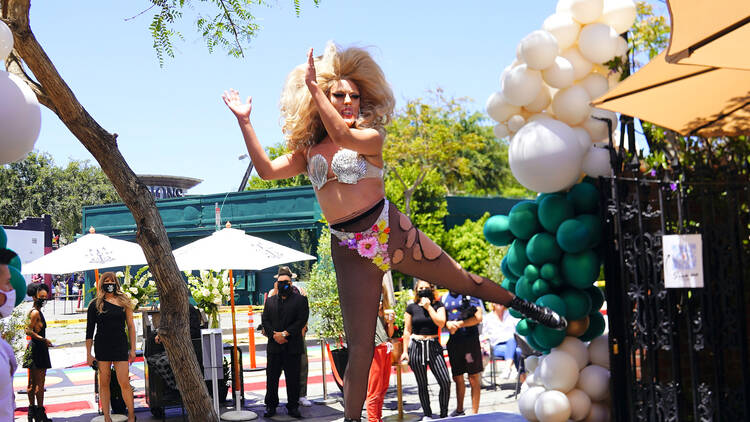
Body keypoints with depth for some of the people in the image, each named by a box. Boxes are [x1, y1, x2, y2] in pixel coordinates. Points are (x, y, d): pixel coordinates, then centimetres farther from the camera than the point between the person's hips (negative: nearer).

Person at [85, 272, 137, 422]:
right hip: (102, 347, 0)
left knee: (124, 383, -5)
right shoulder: (95, 304, 4)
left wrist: (132, 349, 4)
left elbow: (131, 326, 9)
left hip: (120, 346, 0)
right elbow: (89, 331, 6)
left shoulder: (124, 302, 7)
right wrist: (88, 354, 2)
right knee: (104, 383, 4)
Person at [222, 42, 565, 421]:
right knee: (359, 348, 3)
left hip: (389, 230, -2)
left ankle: (528, 308, 34)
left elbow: (343, 137, -20)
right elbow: (267, 170, 3)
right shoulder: (309, 151, 12)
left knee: (460, 279, 9)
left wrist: (313, 89, -21)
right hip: (349, 250, 2)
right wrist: (244, 122, 0)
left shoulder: (370, 136, 1)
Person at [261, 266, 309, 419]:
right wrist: (274, 335, -9)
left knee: (293, 378, 2)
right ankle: (270, 406, 17)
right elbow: (265, 320, 7)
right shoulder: (270, 301, 14)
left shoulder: (300, 300, 2)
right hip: (274, 345, 3)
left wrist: (285, 333, -14)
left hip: (293, 347, -3)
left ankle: (293, 407, 12)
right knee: (272, 377, 6)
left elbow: (302, 320, -7)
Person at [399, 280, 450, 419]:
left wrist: (428, 307, -10)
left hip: (433, 346, 0)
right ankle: (427, 414, 21)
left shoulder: (438, 305, 5)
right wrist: (405, 351, 4)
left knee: (445, 382, -9)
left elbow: (441, 323, -10)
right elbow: (407, 331, 7)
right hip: (416, 347, 0)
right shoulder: (411, 307, 4)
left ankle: (444, 414, 6)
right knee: (422, 385, 7)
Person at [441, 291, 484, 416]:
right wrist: (448, 324, -11)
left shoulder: (471, 294, -3)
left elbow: (478, 318, -11)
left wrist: (459, 324, -18)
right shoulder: (444, 298, 12)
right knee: (457, 378, 15)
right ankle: (459, 410, 31)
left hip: (470, 339, -5)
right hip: (454, 341, 5)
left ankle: (474, 413, 6)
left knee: (474, 378, -1)